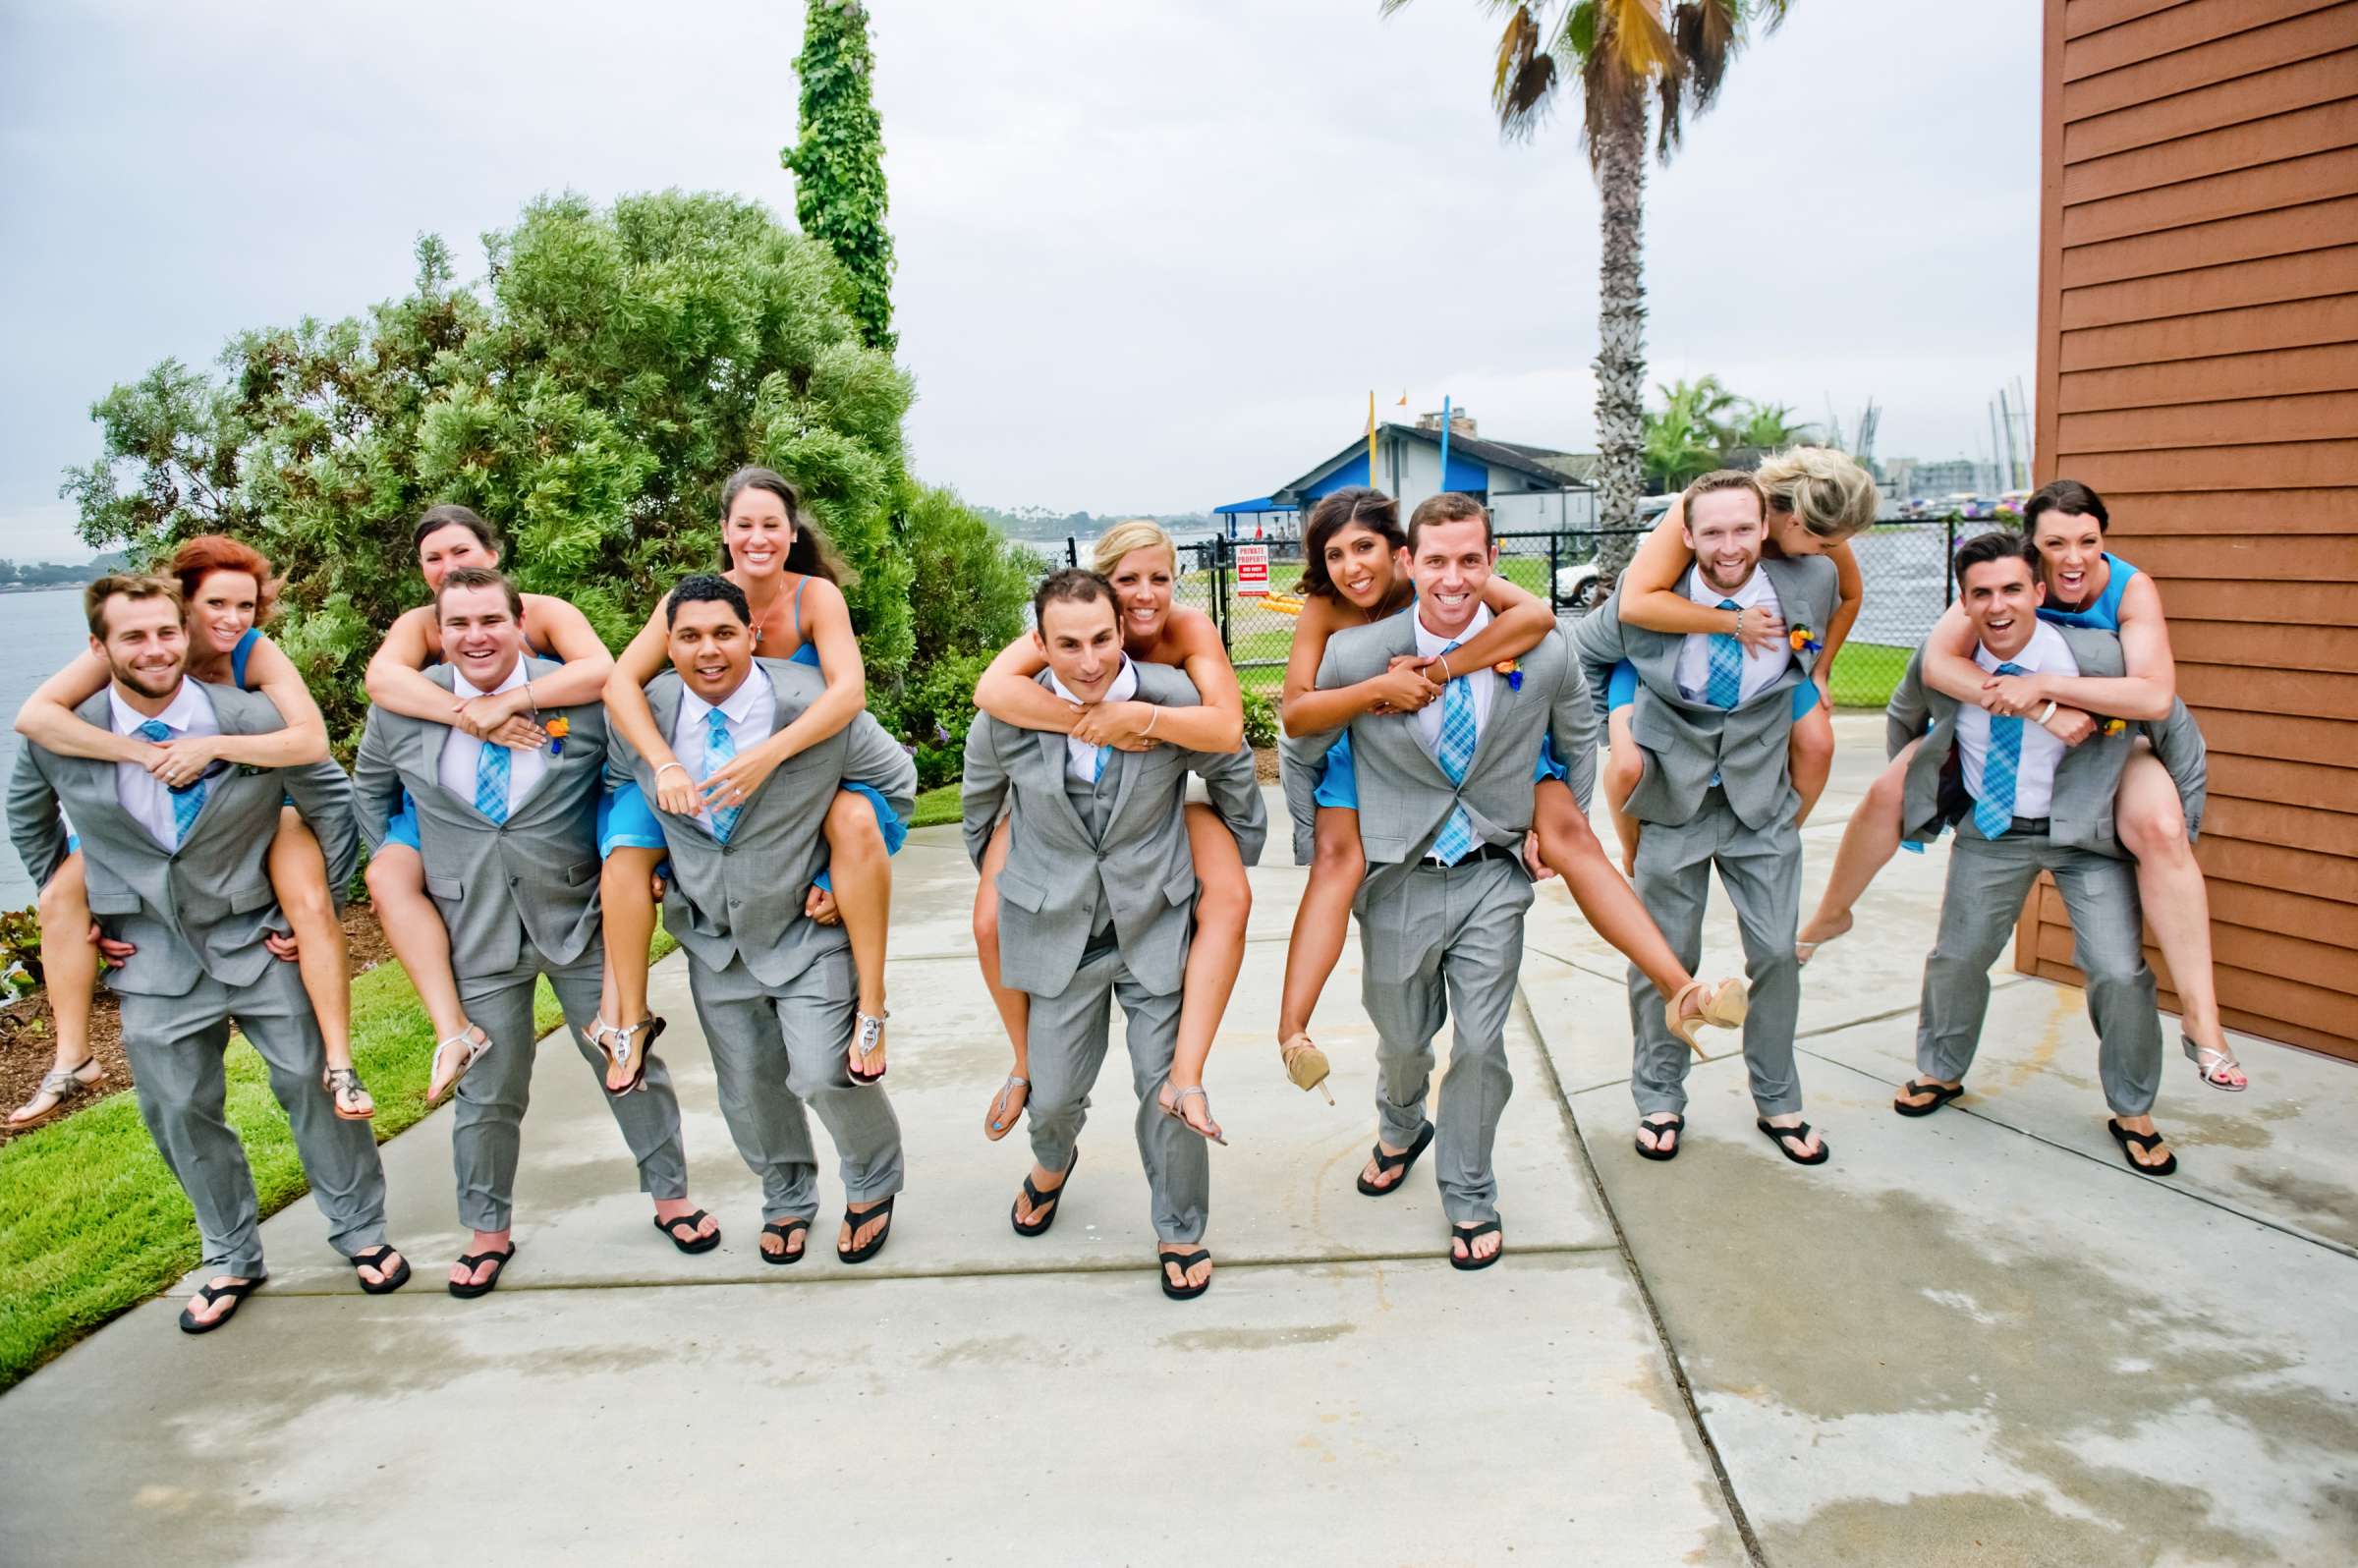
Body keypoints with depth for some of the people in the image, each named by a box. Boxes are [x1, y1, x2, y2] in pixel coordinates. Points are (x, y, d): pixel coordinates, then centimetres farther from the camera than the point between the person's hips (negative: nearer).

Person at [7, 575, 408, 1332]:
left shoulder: (255, 721, -15)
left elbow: (334, 804, -2)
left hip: (258, 941, -1)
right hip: (152, 955, 2)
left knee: (312, 1083, 6)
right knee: (180, 1114, 10)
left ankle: (360, 1230, 26)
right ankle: (232, 1260, 29)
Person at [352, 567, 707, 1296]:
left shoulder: (580, 698, -11)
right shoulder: (400, 711, -3)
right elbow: (369, 791, 15)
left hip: (580, 916, -1)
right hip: (473, 929, 1)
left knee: (630, 1061, 9)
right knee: (487, 1090, 12)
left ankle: (670, 1196, 28)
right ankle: (488, 1230, 32)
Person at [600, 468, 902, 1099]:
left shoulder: (816, 596, -14)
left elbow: (849, 692, -28)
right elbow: (620, 680, -18)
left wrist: (770, 754, -41)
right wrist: (666, 765, -33)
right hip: (705, 775, 2)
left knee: (857, 821, -33)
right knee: (627, 844, -20)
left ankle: (871, 1006, -22)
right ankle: (630, 1020, -3)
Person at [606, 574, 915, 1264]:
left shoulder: (817, 707, -19)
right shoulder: (641, 714, -9)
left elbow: (897, 783, -3)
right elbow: (618, 787, 15)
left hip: (806, 924, -4)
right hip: (713, 934, 4)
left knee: (822, 1073, -14)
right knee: (748, 1086, 14)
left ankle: (873, 1187, 19)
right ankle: (787, 1201, 42)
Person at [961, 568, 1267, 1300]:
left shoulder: (1175, 699, -16)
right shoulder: (1007, 716, -13)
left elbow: (1234, 778, 3)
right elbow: (981, 806, 9)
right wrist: (1002, 884, 20)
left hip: (1157, 926, -1)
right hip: (1056, 932, 1)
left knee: (1171, 1091, 1)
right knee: (1052, 1097, 11)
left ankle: (1179, 1231, 30)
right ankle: (1051, 1164, 51)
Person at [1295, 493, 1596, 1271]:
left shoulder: (1544, 654, -12)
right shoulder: (1353, 656, -15)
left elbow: (1578, 737, 10)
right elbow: (1303, 749, 2)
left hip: (1492, 880, 0)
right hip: (1396, 881, 0)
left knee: (1481, 1045, 3)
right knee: (1402, 1038, 18)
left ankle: (1469, 1198, 29)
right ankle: (1400, 1128, 54)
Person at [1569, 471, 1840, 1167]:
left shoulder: (1810, 582, -12)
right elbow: (1578, 655, 2)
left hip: (1762, 803, 2)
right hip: (1674, 800, -1)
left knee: (1777, 953, 6)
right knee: (1663, 958, 8)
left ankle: (1778, 1103, 27)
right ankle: (1660, 1098, 29)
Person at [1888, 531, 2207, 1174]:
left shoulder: (2096, 656, -21)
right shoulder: (1940, 663, -15)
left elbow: (2175, 728, -5)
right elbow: (1904, 719, 11)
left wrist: (2181, 830, -3)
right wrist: (1911, 795, 13)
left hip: (2086, 832, -2)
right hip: (1989, 830, 2)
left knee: (2120, 972, -6)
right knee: (1957, 956, 11)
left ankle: (2133, 1111, 18)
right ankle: (1940, 1072, 37)